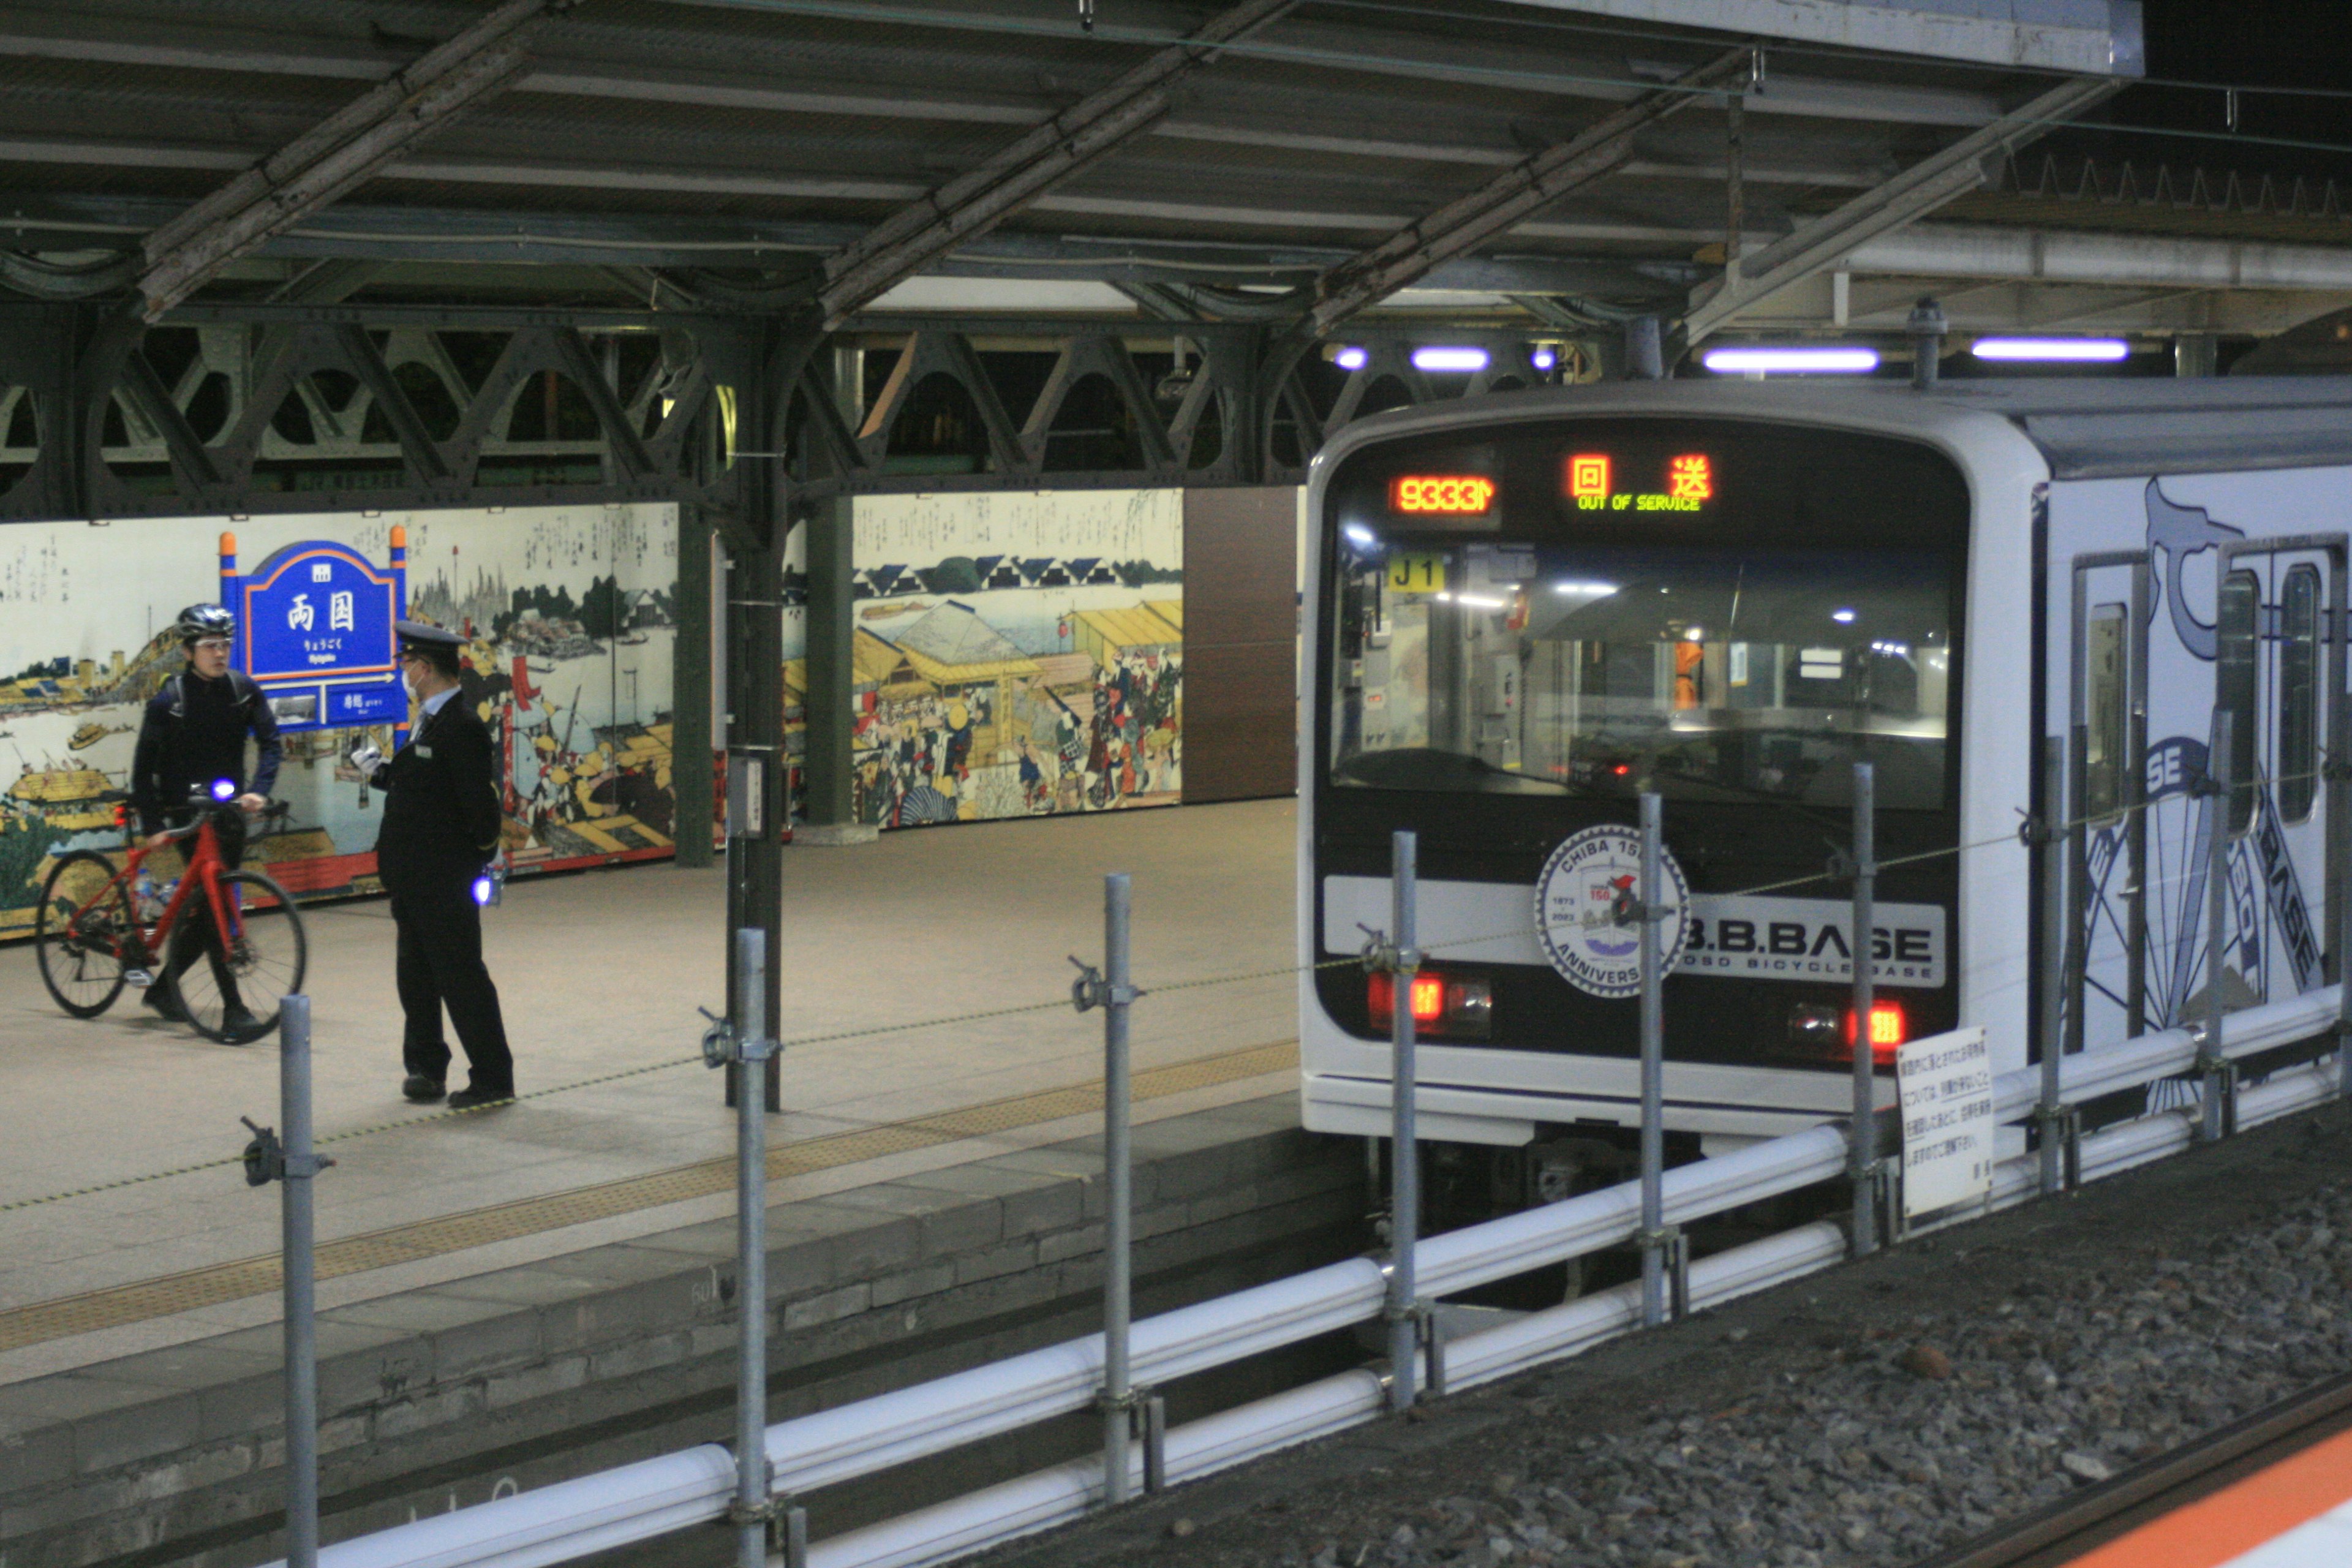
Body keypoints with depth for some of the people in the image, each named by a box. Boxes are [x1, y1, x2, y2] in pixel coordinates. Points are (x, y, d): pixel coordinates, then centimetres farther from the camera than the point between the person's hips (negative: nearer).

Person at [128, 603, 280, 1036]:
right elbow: (144, 768, -5)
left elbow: (270, 742, -2)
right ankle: (233, 1006, -13)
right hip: (188, 814, -4)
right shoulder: (169, 701, -9)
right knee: (211, 900, -12)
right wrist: (153, 826, -11)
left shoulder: (244, 690, 1)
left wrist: (258, 790, -19)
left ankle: (163, 986, 28)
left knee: (205, 906, 9)